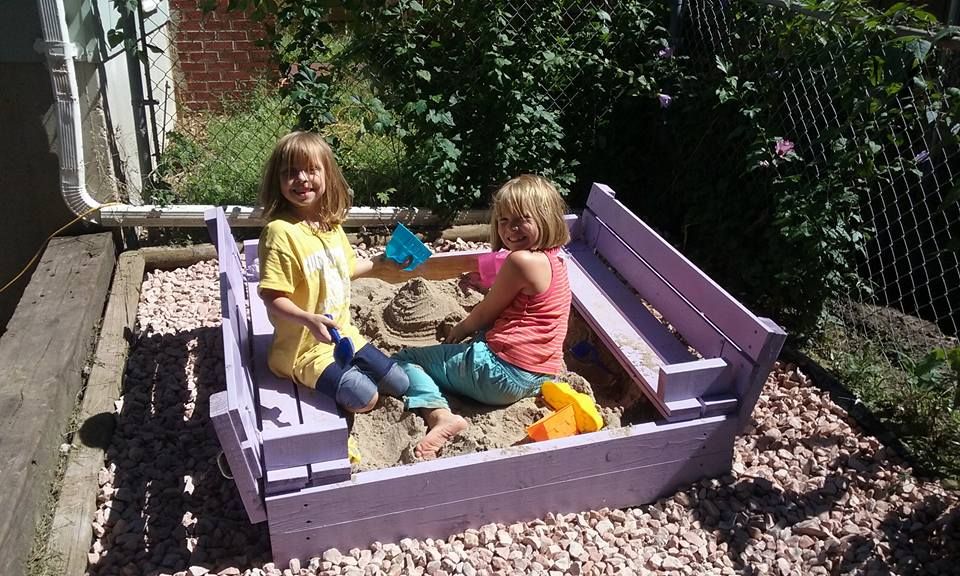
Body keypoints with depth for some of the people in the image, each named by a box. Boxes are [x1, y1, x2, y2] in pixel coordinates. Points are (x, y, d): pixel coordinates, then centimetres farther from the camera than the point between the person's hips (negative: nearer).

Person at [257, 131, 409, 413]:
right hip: (303, 347, -7)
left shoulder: (332, 225, 1)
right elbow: (273, 299, -25)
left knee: (399, 384, 9)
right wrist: (309, 320, -38)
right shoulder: (280, 232, -23)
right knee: (365, 398, -19)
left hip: (343, 334, 7)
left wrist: (379, 262, 22)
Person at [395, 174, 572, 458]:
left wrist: (458, 330, 11)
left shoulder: (521, 260, -20)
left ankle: (439, 414, -21)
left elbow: (485, 314, -7)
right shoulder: (553, 259, 10)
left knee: (404, 359, 0)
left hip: (501, 374, -11)